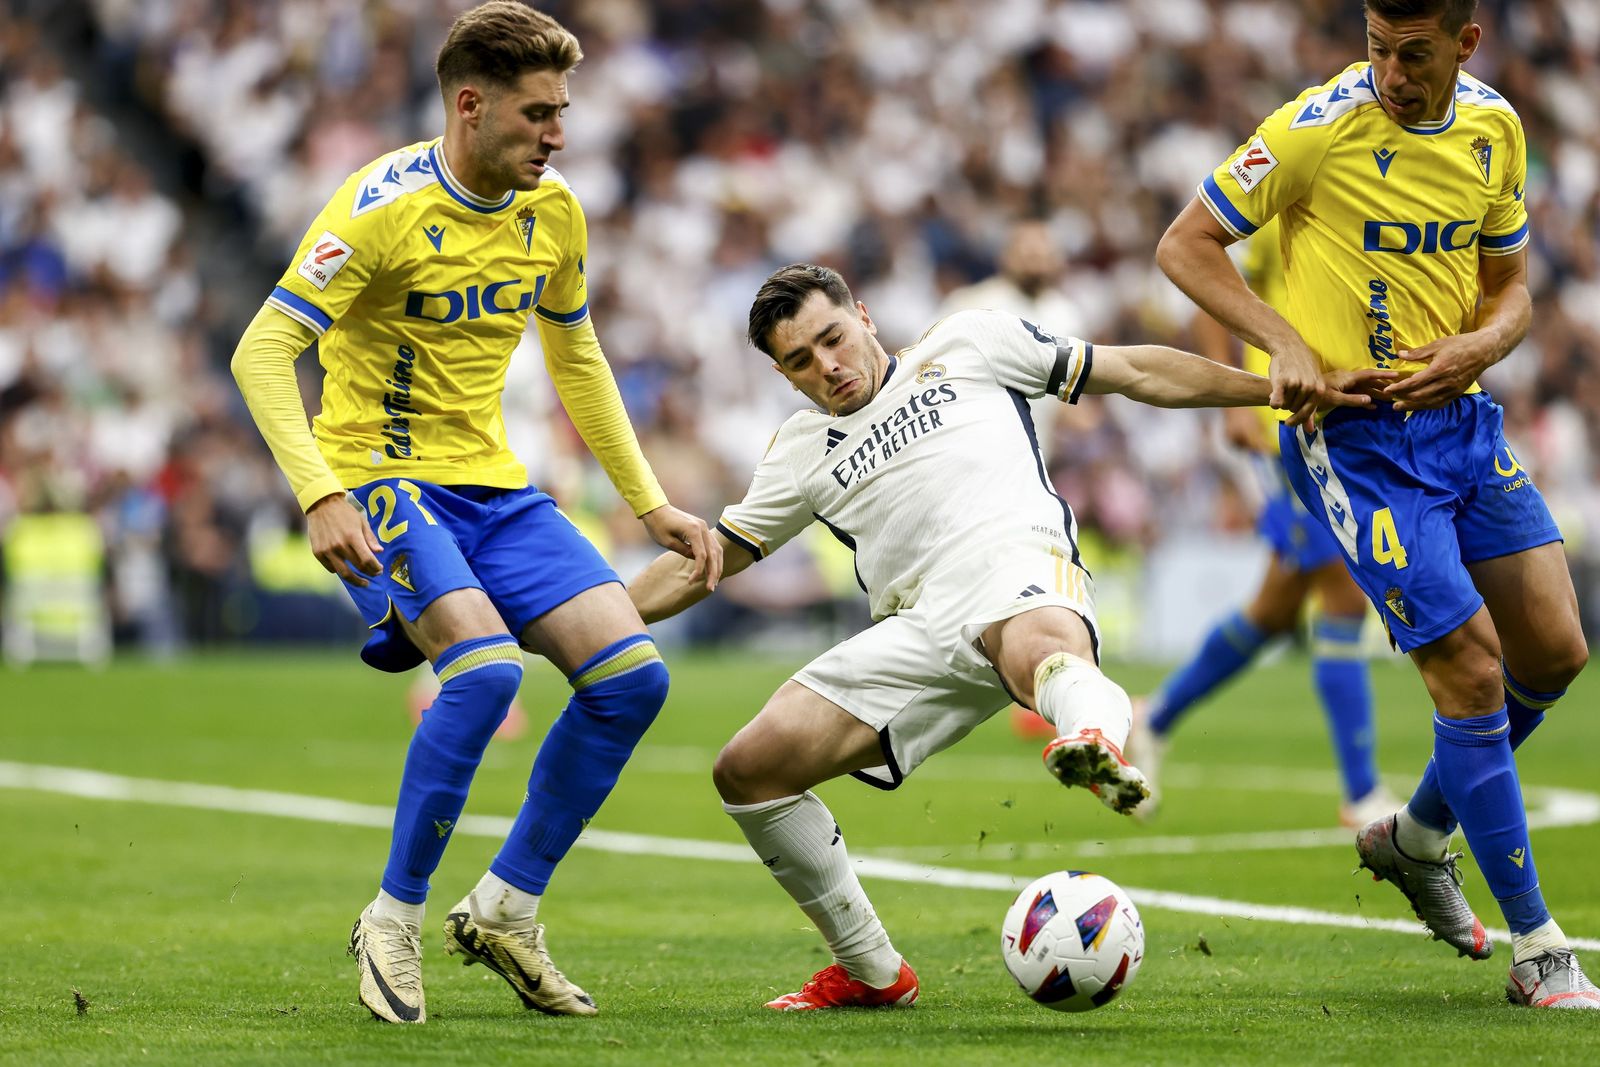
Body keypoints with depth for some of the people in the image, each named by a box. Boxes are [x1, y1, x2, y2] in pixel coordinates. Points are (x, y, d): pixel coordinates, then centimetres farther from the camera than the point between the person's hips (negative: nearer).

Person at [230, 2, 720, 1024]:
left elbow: (576, 357, 19)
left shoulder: (553, 209, 4)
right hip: (380, 479, -7)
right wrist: (323, 497, -31)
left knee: (632, 675, -9)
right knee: (487, 667, -30)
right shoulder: (384, 206, -17)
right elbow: (263, 352, -20)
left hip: (493, 482, 7)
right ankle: (393, 921, -12)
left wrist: (650, 502, 14)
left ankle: (506, 910, 6)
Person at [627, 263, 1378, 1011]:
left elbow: (1136, 372, 22)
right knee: (748, 770, -10)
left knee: (1039, 647, -42)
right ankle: (871, 972, 3)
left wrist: (1276, 386, 16)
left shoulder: (964, 346, 20)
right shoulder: (803, 450, 28)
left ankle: (1098, 741, -79)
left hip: (1017, 564, -5)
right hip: (917, 633, 5)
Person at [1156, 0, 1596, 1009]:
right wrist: (1285, 342, -21)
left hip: (1461, 421, 6)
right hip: (1351, 435, -6)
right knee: (1473, 671, -12)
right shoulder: (1321, 128, -15)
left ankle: (1419, 836, 29)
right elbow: (1186, 245, -9)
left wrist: (1477, 346, -8)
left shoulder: (1495, 128, 4)